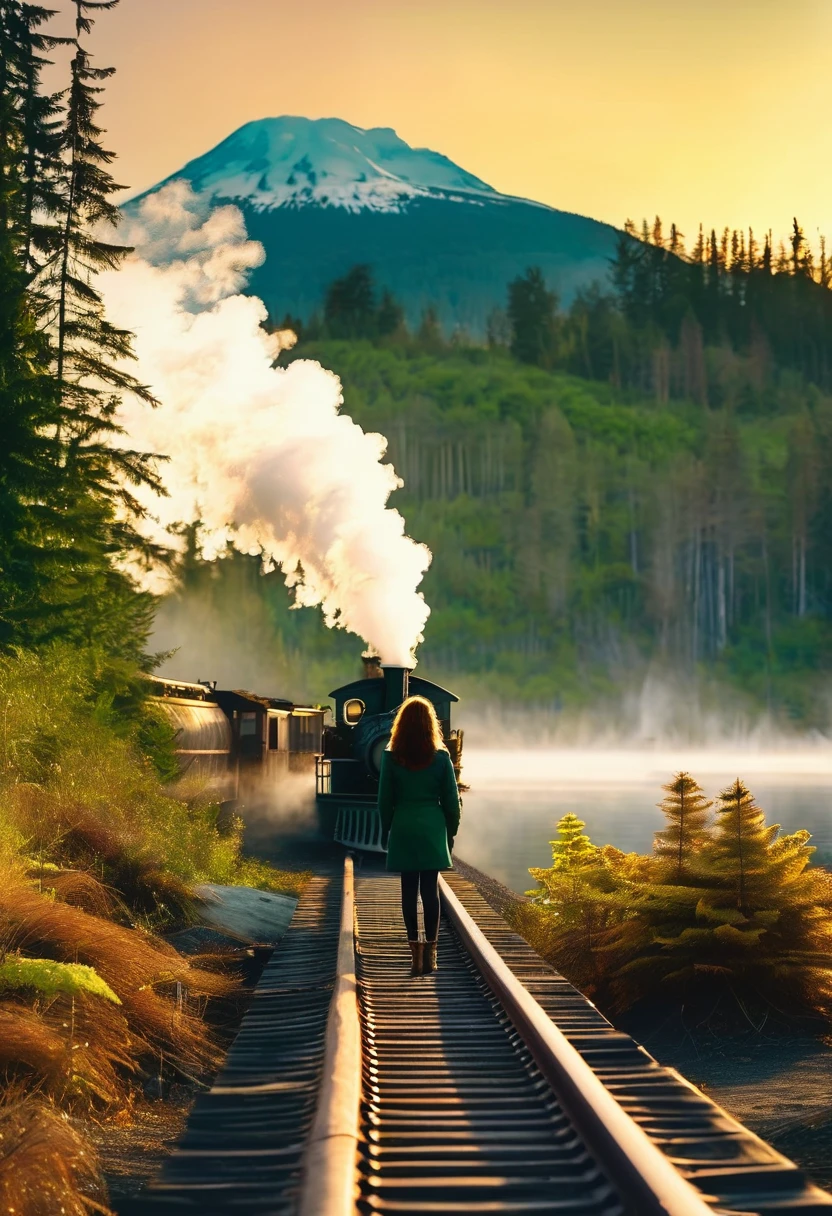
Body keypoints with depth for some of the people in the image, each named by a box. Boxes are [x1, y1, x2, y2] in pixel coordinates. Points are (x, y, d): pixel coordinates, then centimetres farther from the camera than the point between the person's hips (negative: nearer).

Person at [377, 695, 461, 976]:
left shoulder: (391, 757, -4)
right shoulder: (441, 757, -2)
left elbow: (384, 801, 0)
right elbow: (452, 801, 2)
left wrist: (386, 832, 12)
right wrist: (450, 833, 14)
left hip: (403, 828, 0)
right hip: (433, 828, 0)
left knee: (409, 890, 3)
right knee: (430, 890, 3)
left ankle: (415, 952, 0)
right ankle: (430, 952, 1)